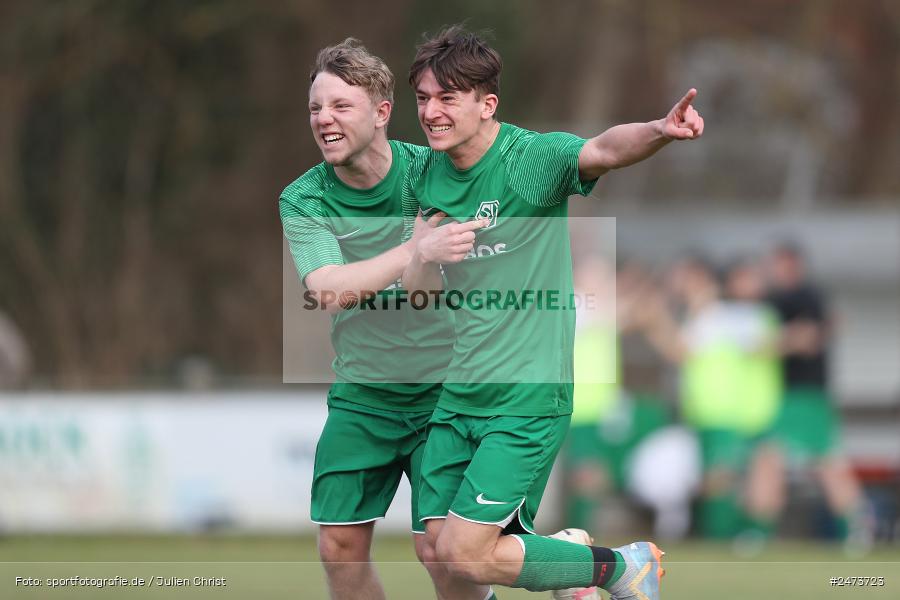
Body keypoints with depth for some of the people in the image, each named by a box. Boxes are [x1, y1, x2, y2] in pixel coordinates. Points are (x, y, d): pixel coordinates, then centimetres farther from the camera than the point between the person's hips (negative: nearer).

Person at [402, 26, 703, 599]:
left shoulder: (534, 157, -14)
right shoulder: (434, 176, 6)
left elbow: (603, 151, -36)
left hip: (528, 397, -7)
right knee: (435, 549, 5)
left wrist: (660, 131, -58)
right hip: (460, 394, 7)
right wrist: (424, 254, -19)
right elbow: (418, 291, 5)